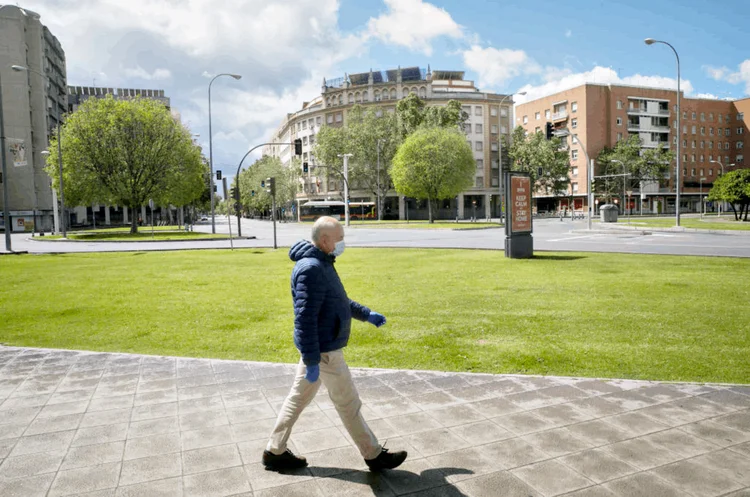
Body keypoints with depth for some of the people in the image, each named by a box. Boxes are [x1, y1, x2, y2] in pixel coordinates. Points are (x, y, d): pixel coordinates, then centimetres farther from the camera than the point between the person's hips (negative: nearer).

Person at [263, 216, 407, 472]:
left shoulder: (321, 263, 10)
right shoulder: (311, 268, -23)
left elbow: (339, 301, 23)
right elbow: (305, 318, -27)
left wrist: (366, 314, 24)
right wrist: (312, 361, -26)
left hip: (317, 347, 10)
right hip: (324, 350, -10)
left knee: (298, 397, 17)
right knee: (349, 404, 4)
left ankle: (275, 452, 30)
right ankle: (374, 455, 19)